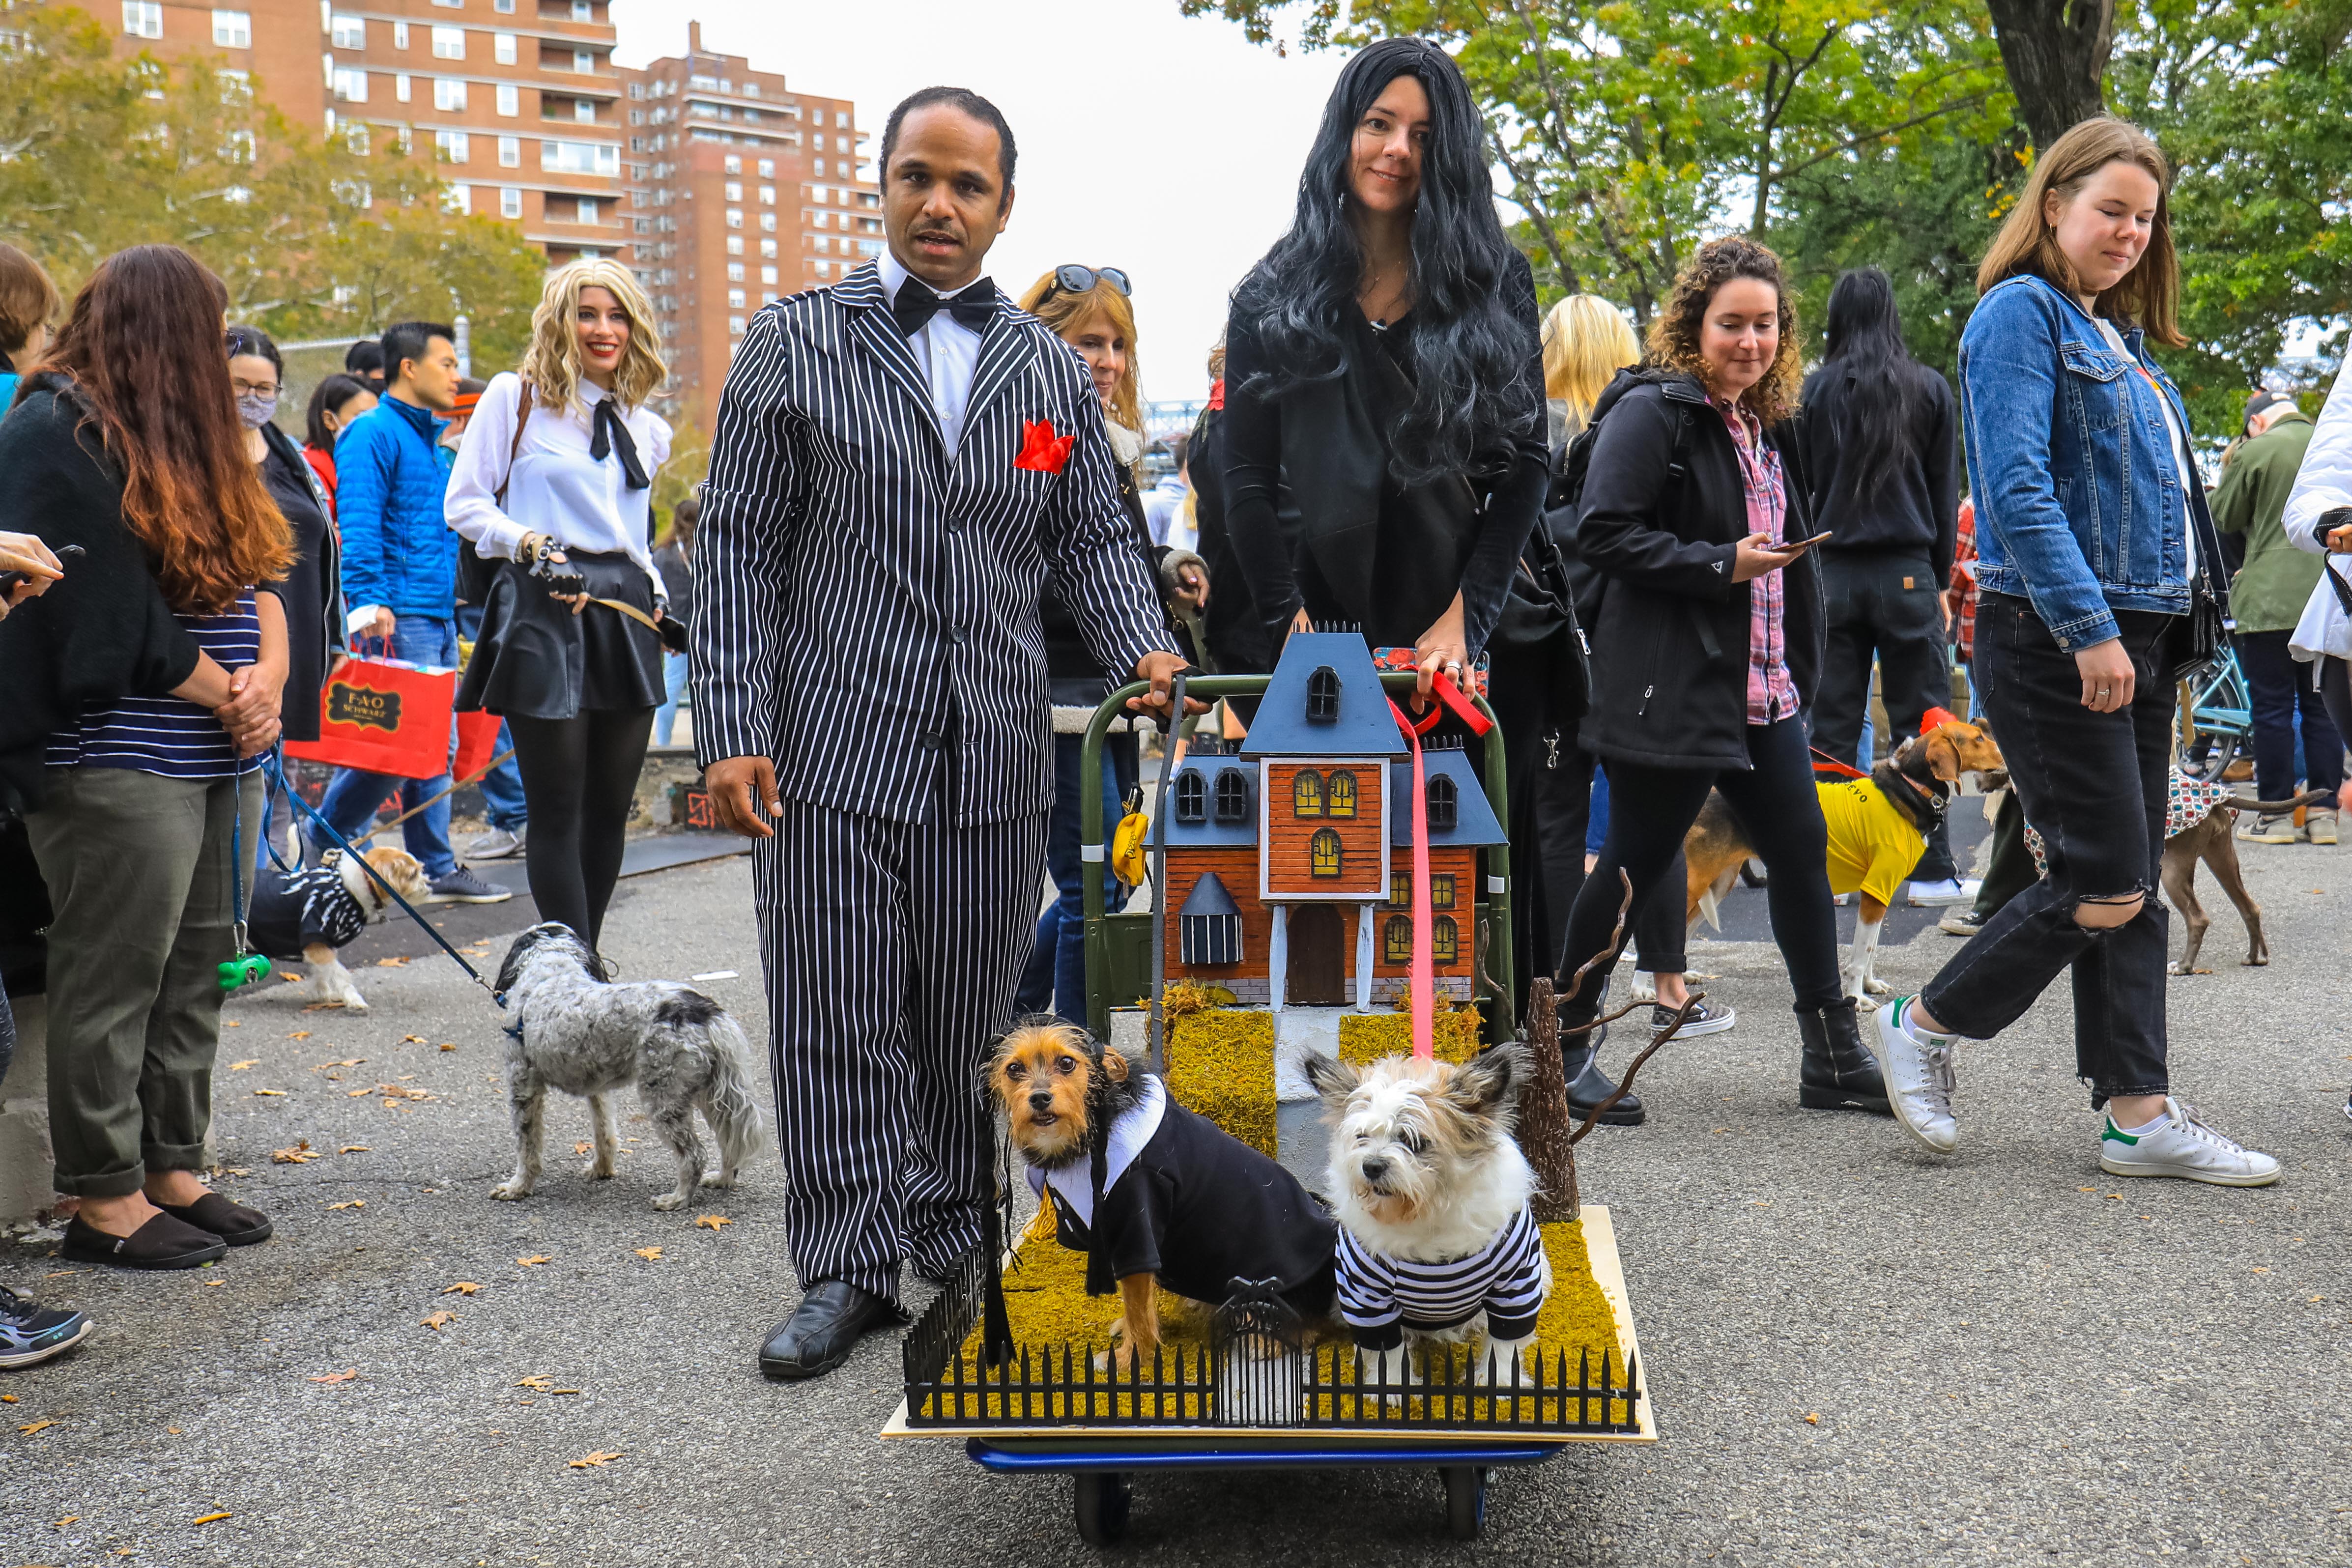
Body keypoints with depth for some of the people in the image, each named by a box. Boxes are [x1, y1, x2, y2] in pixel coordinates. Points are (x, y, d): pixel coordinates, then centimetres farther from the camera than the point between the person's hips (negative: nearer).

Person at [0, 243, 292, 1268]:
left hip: (218, 760, 9)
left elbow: (254, 570, 12)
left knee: (192, 973, 12)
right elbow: (116, 614, -15)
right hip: (118, 764, -9)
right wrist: (228, 697, -7)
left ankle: (172, 1168, 22)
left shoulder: (177, 436, 18)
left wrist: (268, 676, -6)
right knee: (116, 978, -1)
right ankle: (104, 1197, 9)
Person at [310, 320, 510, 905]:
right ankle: (318, 848, 4)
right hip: (398, 615, -9)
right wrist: (369, 600, -25)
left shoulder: (430, 440, 22)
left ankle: (436, 868, 14)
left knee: (440, 744, 9)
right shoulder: (374, 433, -7)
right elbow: (357, 526, -16)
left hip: (439, 615, 9)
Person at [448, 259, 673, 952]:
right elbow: (465, 504, 1)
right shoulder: (514, 397, 3)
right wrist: (529, 542, -14)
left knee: (611, 807, 6)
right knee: (559, 809, -6)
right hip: (542, 611, -5)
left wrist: (654, 588, 13)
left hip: (625, 615, 5)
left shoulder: (647, 428, 18)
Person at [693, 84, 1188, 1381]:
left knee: (971, 1025, 11)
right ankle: (850, 1269, 15)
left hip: (996, 763, 3)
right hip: (835, 753, -2)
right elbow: (737, 544, 0)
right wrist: (731, 731, -8)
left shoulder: (1053, 372, 12)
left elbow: (1091, 542, 15)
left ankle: (958, 1237, 29)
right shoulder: (794, 343, 3)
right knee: (839, 1024, 2)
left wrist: (1144, 652, -5)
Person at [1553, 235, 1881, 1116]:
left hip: (1761, 688, 9)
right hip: (1671, 688, -8)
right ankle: (1557, 1036, 16)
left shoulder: (1764, 423, 18)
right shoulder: (1653, 410, -9)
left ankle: (1833, 1059, 13)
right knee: (1634, 863, -1)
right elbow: (1604, 532, -19)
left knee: (1802, 848, 5)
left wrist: (1797, 665, 20)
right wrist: (1723, 565, -20)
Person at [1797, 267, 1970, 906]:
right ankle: (1932, 872, 4)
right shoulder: (1930, 390, 3)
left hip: (1834, 572, 1)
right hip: (1907, 571, 0)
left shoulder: (1817, 391, 2)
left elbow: (1802, 488, 3)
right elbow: (1945, 494, 6)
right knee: (1920, 722, 3)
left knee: (1833, 727, 5)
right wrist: (1940, 579, 13)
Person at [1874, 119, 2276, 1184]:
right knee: (2107, 885, -7)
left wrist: (2163, 636, 14)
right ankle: (1924, 1026, 9)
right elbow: (2018, 488, -18)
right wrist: (2089, 628, -23)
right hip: (2053, 641, -9)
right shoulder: (2020, 313, -7)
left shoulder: (2119, 338, 20)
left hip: (2135, 635, 9)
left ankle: (2139, 1115, 12)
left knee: (2134, 884, 7)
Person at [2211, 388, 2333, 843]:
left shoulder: (2256, 451, -7)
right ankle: (2323, 812, 12)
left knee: (2271, 707, 1)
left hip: (2270, 597, -5)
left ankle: (2276, 813, 4)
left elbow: (2223, 518, 2)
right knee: (2321, 705, 11)